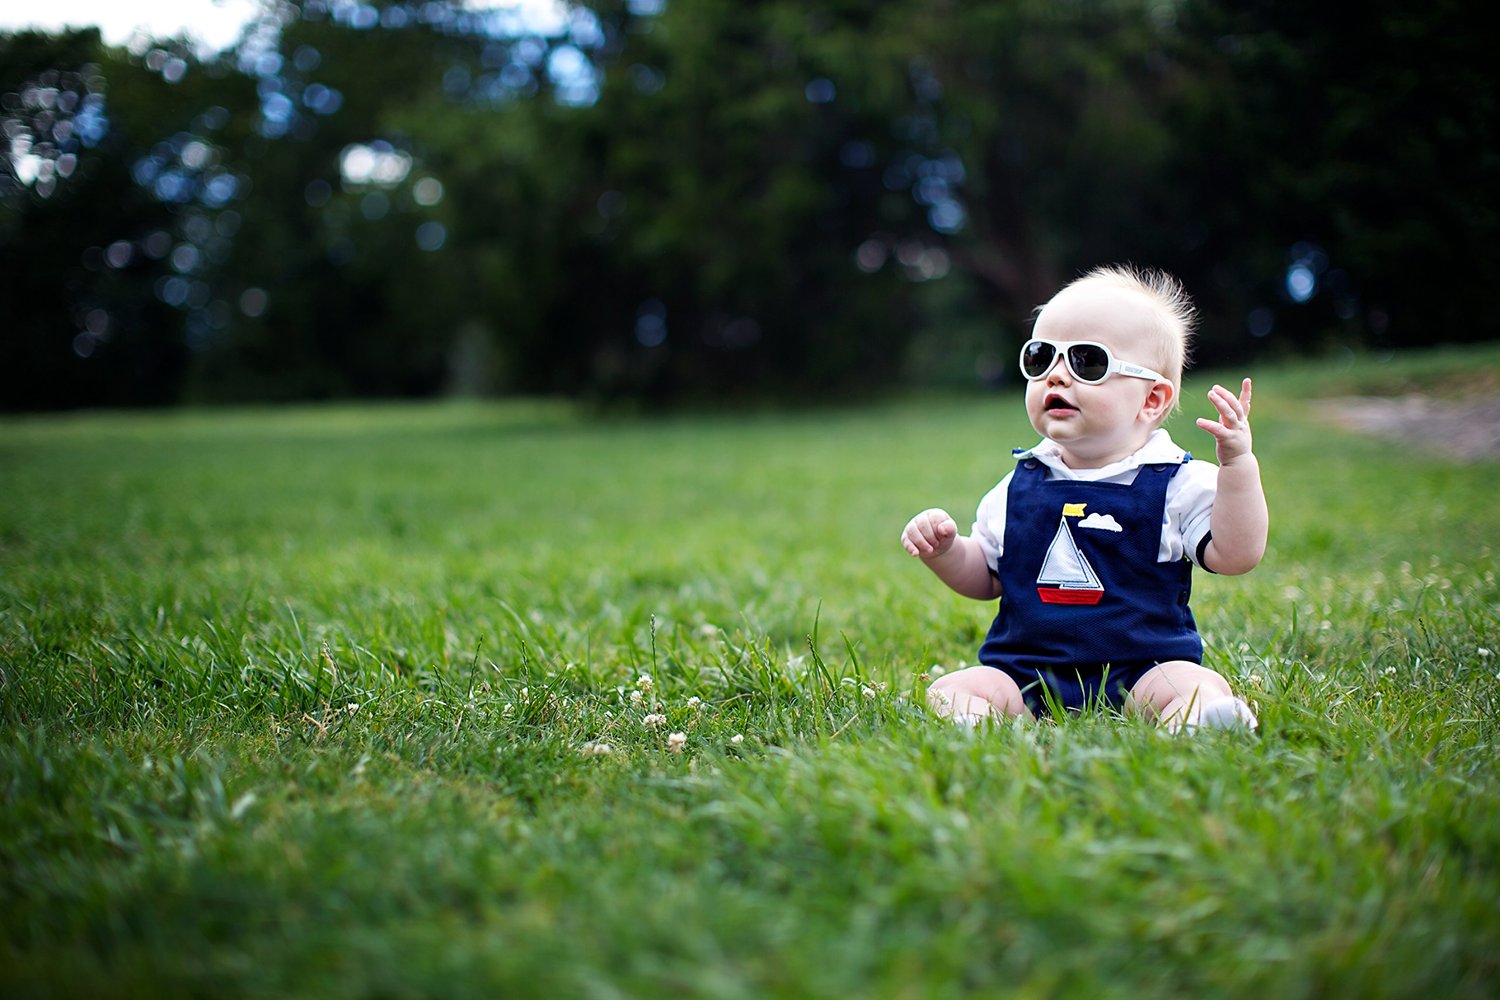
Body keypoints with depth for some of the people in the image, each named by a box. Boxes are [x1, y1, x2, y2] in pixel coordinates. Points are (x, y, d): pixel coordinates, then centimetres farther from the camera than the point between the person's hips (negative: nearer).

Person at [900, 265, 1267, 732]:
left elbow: (1236, 555, -10)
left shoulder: (1178, 483, 0)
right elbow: (984, 577, 19)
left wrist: (1238, 463, -16)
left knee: (1200, 687, -30)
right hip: (1024, 672, 3)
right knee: (950, 691, -21)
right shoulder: (1020, 484, 11)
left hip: (1141, 669, -3)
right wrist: (944, 550, -2)